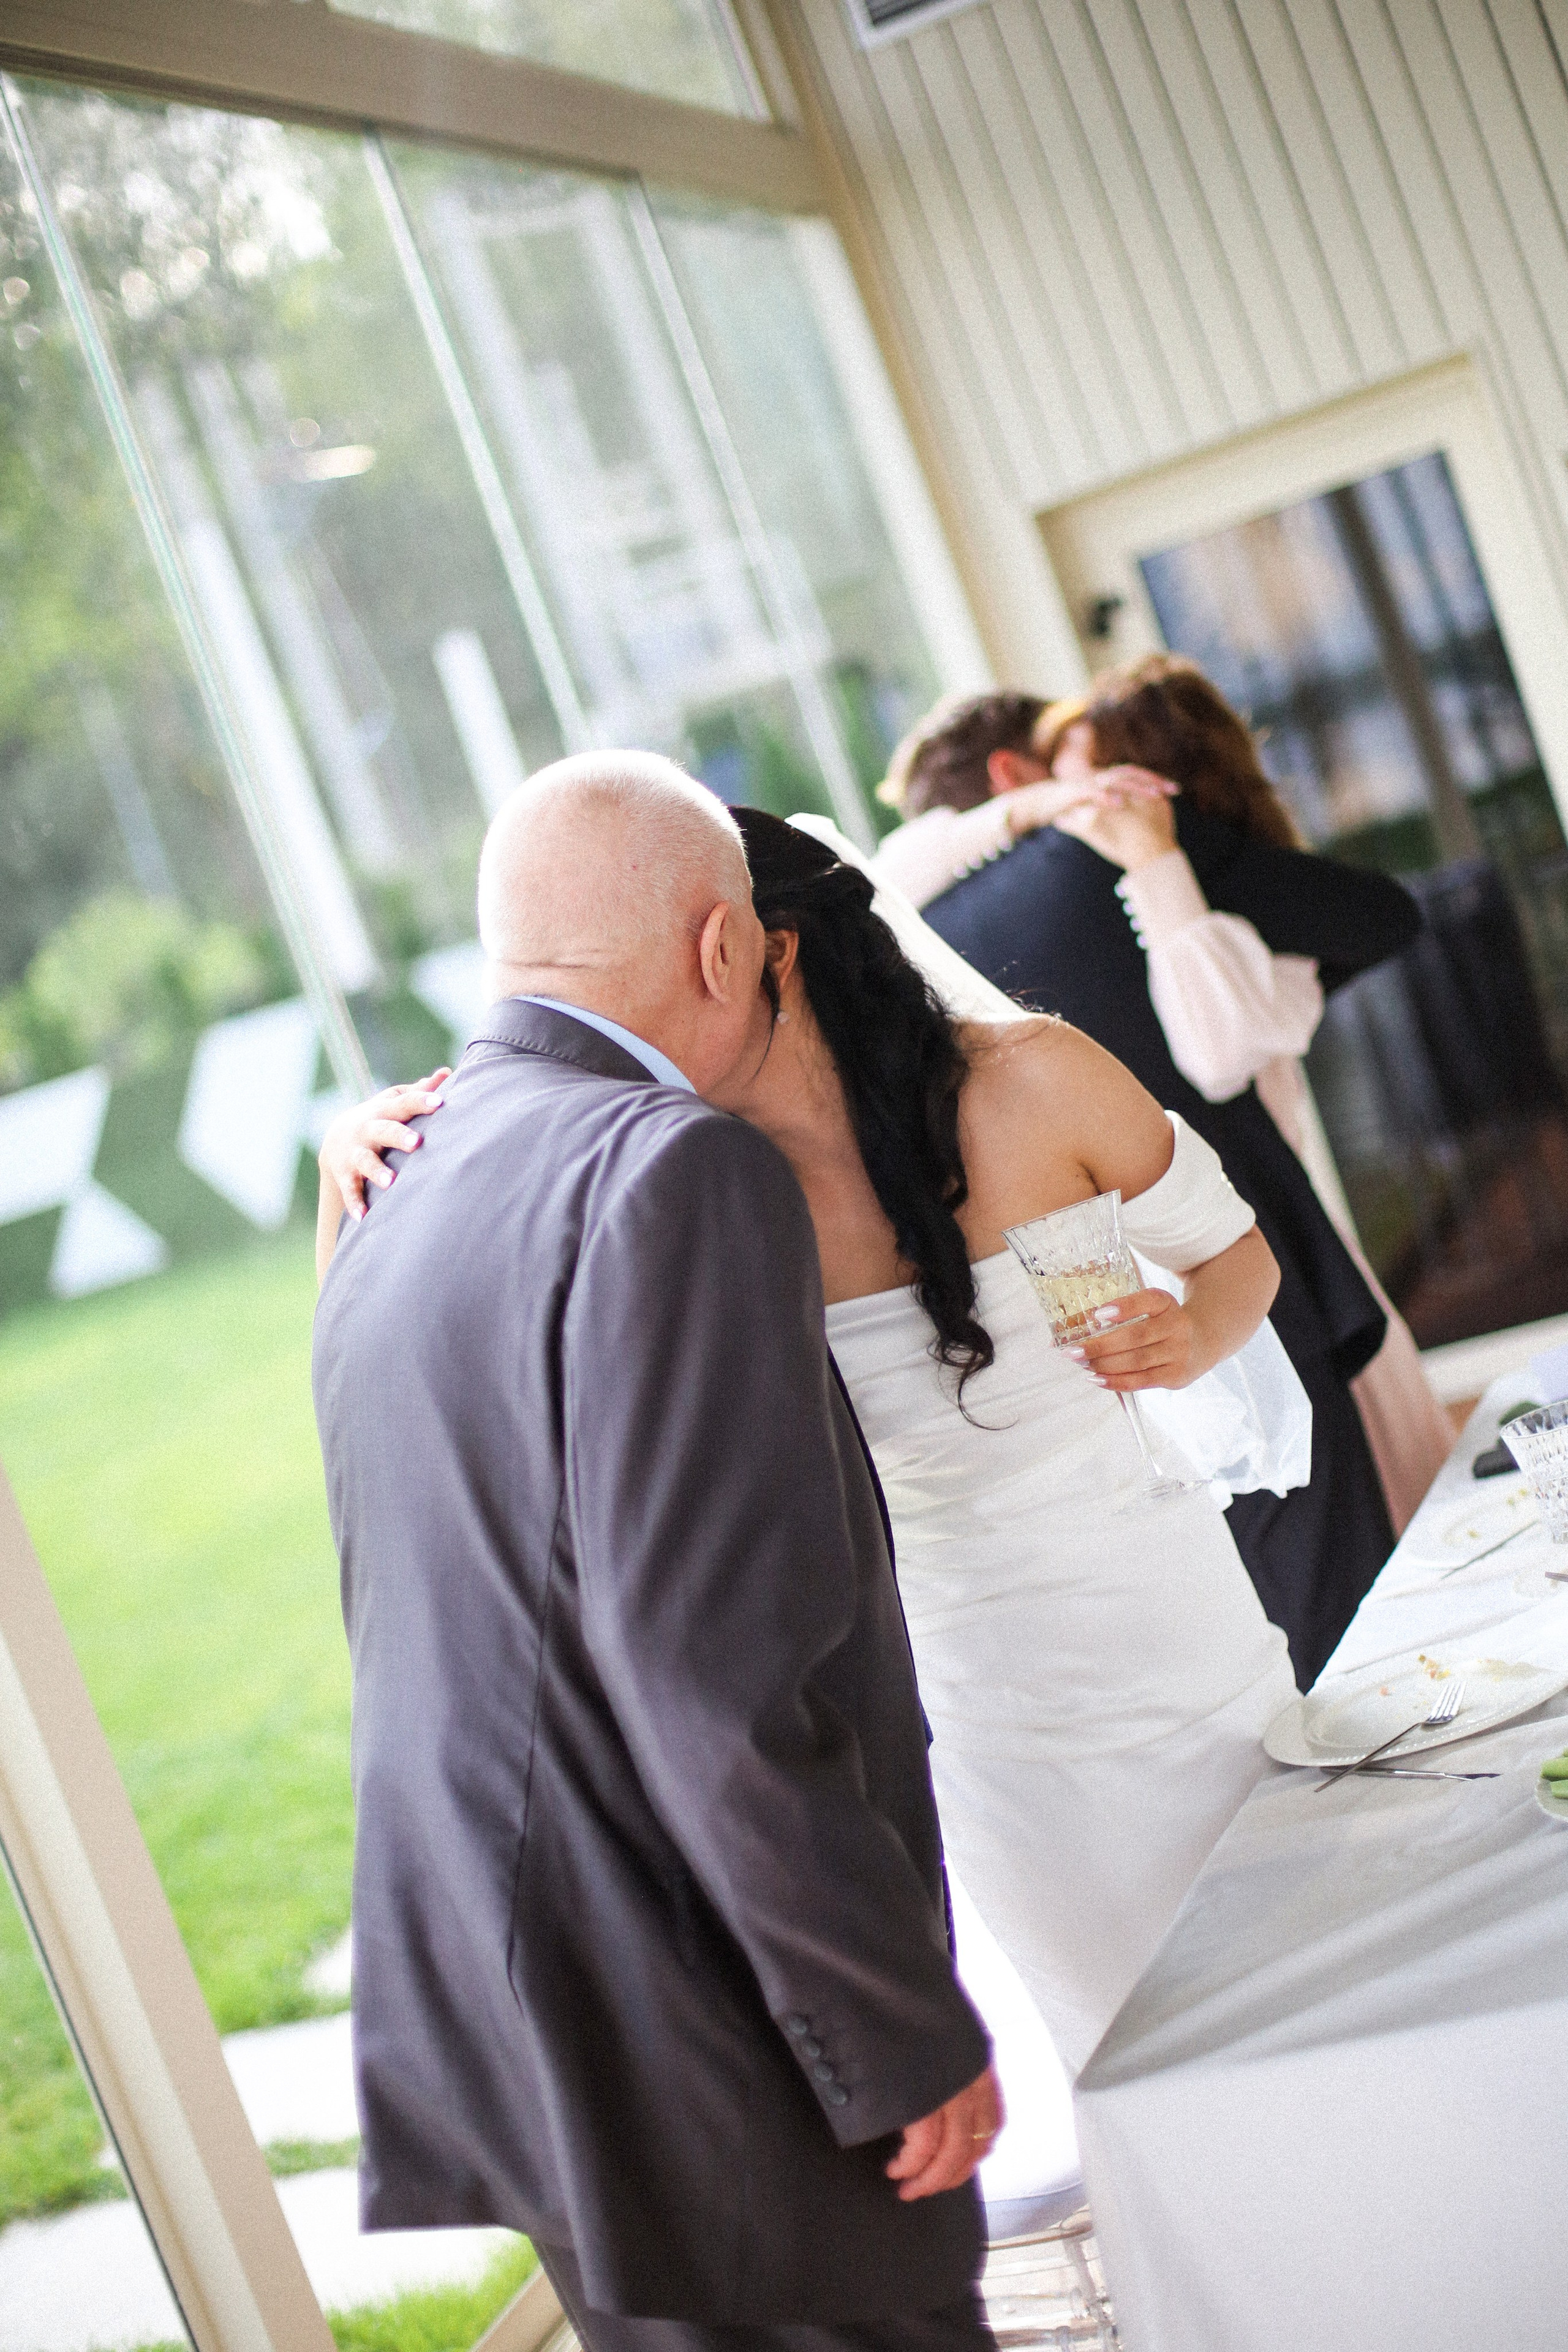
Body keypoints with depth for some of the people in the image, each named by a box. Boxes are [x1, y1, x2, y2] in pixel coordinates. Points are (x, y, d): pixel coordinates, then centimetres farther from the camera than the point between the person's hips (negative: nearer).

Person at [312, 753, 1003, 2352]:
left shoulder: (389, 1217, 11)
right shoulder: (675, 1172, -19)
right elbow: (722, 1674, -24)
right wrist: (908, 2042, -18)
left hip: (490, 2024, 9)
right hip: (692, 2048, -9)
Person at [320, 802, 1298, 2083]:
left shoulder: (1028, 1082, -15)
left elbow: (1233, 1247, 1)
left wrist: (1189, 1337, -20)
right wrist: (357, 1161, -26)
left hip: (1175, 1663, -1)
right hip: (978, 1723, 1)